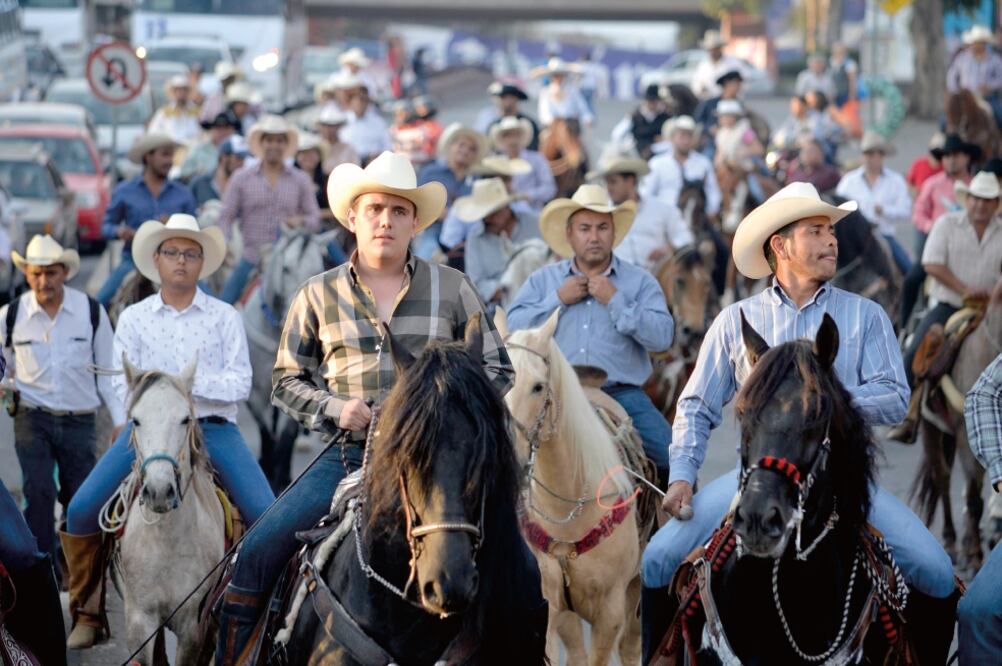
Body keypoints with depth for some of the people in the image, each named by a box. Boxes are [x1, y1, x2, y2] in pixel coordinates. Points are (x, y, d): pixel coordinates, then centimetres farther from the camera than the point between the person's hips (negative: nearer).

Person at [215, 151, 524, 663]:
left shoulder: (452, 288, 7)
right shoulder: (319, 294, 8)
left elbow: (497, 369, 10)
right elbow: (287, 379, 13)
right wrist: (333, 407, -7)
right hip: (350, 455, 1)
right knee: (255, 556, -12)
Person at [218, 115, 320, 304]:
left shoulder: (301, 181, 9)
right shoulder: (242, 178, 6)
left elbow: (315, 220, 9)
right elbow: (226, 217, 4)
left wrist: (301, 221, -14)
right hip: (250, 261, -1)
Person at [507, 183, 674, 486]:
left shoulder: (640, 281, 10)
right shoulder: (543, 279, 16)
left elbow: (662, 337, -4)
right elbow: (513, 329, 5)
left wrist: (615, 301, -9)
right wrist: (558, 300, -2)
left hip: (621, 393, -1)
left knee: (671, 454, -19)